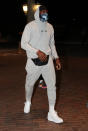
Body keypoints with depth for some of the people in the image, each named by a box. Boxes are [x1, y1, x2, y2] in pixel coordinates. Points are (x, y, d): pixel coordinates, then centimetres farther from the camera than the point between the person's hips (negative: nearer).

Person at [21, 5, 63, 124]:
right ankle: (28, 102, 44)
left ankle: (52, 113, 4)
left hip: (47, 60, 3)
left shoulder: (50, 27, 9)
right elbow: (23, 43, -13)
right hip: (33, 61, -3)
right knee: (29, 84, 13)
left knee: (52, 85, -4)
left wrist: (56, 58, 12)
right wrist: (38, 52, -23)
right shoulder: (30, 26, -6)